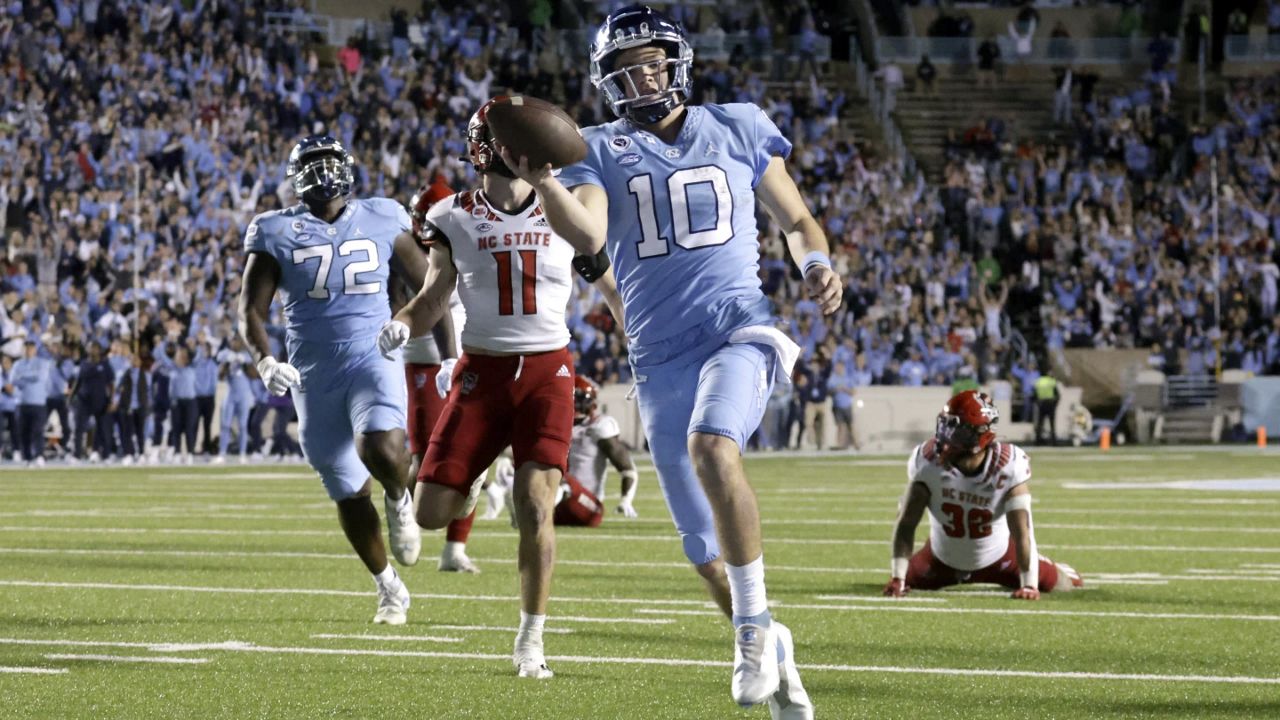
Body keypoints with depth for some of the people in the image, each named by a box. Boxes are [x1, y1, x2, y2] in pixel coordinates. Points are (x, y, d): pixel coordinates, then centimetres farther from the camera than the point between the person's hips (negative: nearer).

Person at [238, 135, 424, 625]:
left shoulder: (380, 222, 4)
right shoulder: (277, 234, 0)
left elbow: (429, 288, 12)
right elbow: (252, 308, -5)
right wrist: (264, 361, -23)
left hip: (374, 359, -1)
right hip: (315, 375, 1)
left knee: (382, 450, -31)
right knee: (348, 493, 8)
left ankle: (400, 501, 4)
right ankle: (389, 588, 26)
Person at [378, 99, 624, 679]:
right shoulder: (455, 219, 2)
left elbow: (613, 288, 14)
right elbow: (433, 299, 8)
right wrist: (402, 326, -14)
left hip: (547, 371, -1)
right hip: (482, 371, 1)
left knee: (535, 507, -15)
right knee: (431, 514, -4)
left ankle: (531, 641, -1)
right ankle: (470, 486, 35)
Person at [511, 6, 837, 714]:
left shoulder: (738, 130, 7)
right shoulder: (603, 151, 6)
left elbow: (796, 219, 18)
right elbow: (586, 235, -14)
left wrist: (817, 266, -4)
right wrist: (544, 184, -33)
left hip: (738, 330, -2)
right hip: (661, 357, 2)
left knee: (711, 444, -35)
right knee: (709, 554, 5)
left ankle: (753, 623, -23)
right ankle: (771, 652, 31)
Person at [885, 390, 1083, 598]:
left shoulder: (1008, 468, -33)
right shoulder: (928, 462, -29)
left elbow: (1022, 532, -35)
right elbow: (907, 522, -28)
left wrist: (1029, 586, -42)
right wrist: (898, 578, -35)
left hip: (997, 556, -1)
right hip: (942, 558, 1)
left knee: (1064, 585, 2)